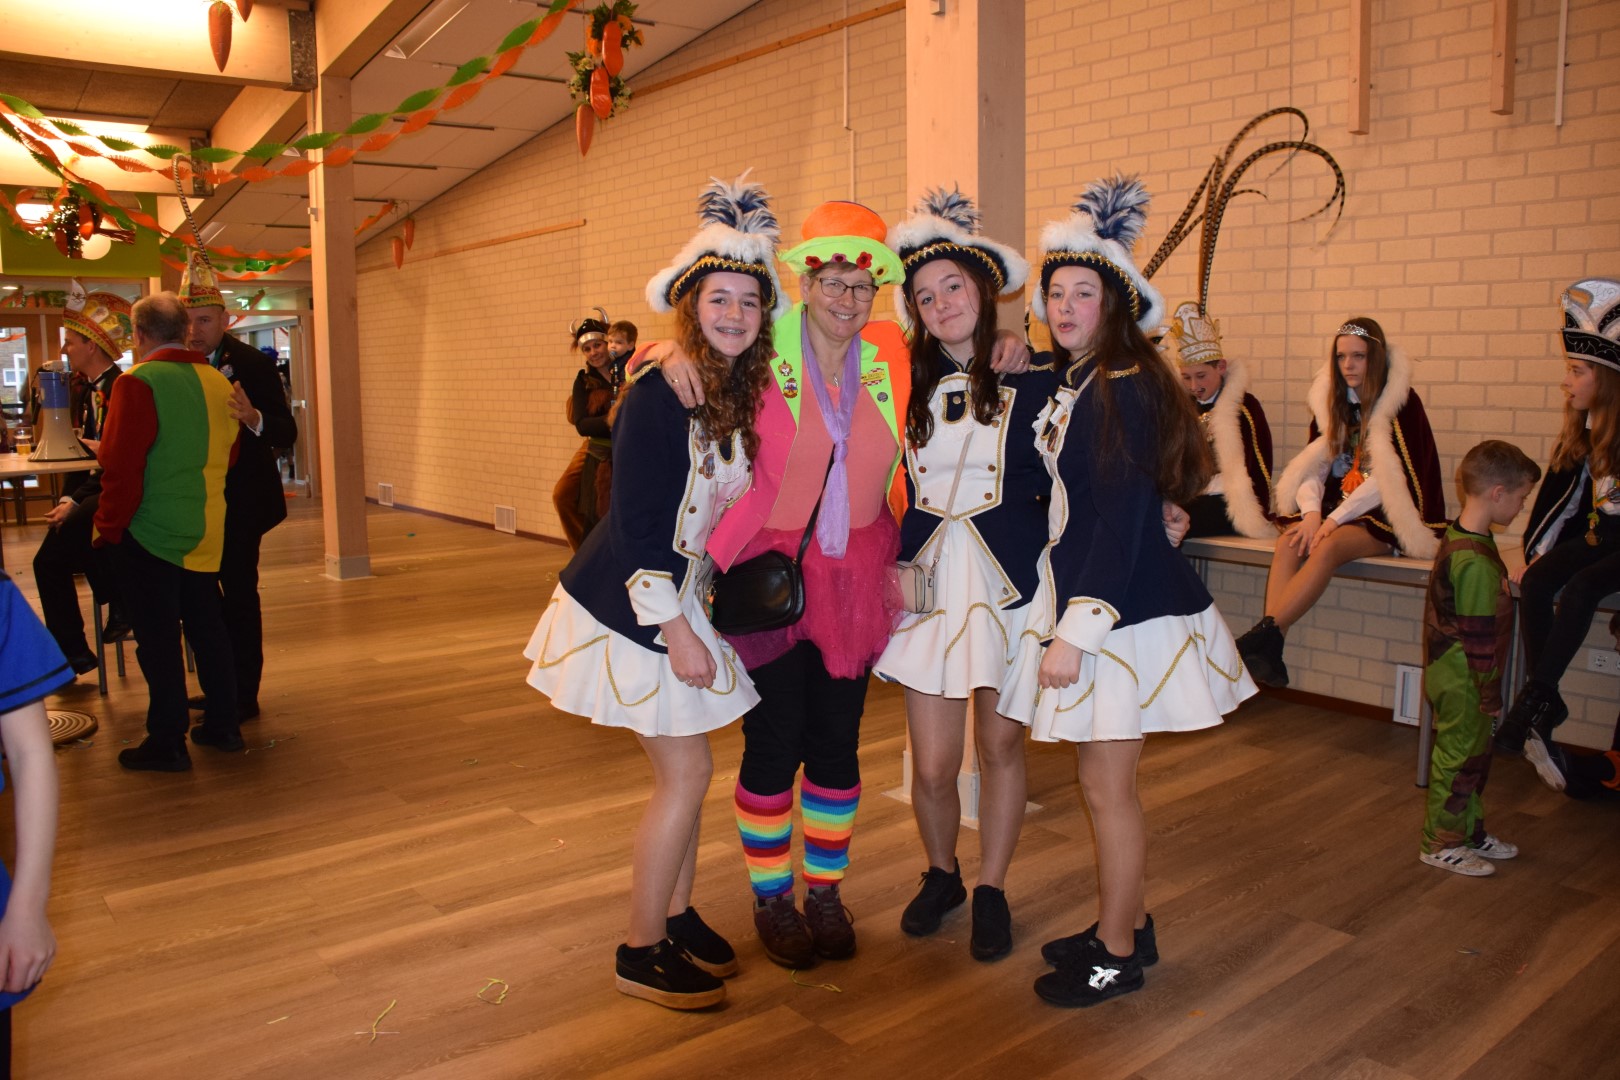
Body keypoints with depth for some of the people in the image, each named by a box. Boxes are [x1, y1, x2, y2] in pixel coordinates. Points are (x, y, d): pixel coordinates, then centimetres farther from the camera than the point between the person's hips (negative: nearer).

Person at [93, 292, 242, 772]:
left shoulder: (138, 382, -15)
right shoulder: (219, 382, 5)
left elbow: (121, 466, -17)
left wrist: (109, 527, -8)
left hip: (149, 533, -6)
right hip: (205, 532, 6)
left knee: (157, 637, 2)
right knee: (206, 626, 15)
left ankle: (167, 743, 10)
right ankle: (223, 725, 23)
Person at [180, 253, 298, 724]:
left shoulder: (254, 364, -12)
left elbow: (287, 433, -19)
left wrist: (254, 418, -39)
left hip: (239, 503, -5)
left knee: (239, 595, 0)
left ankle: (243, 696, 12)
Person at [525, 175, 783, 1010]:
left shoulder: (743, 392, 4)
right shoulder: (660, 390, -21)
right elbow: (635, 521, -22)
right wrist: (677, 631, -21)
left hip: (683, 595, 8)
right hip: (632, 605, -8)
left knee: (685, 769, 14)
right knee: (687, 771, -2)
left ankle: (676, 916, 32)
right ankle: (641, 950, 15)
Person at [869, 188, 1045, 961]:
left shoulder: (1034, 380, -2)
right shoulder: (908, 384, 7)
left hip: (1010, 576, -2)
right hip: (928, 577, 2)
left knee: (1000, 744, 9)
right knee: (932, 765, 4)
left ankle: (991, 891, 30)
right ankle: (941, 874, 33)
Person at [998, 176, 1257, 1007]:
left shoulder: (1126, 391, -16)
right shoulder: (1069, 389, 12)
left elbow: (1124, 523, -21)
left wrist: (1076, 632, -21)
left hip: (1123, 612, -9)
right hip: (1078, 600, 9)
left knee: (1107, 785, 2)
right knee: (1103, 782, 17)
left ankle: (1117, 956, 18)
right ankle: (1127, 923, 33)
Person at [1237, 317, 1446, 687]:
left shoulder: (1401, 401, -4)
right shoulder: (1332, 399, 13)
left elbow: (1387, 478, -13)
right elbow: (1313, 464, 5)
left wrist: (1334, 519, -19)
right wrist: (1312, 512, -13)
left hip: (1382, 517, -4)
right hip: (1335, 507, 5)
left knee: (1327, 548, -34)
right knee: (1289, 543, -27)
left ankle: (1265, 634, -39)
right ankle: (1268, 652, -39)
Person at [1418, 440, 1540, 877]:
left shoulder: (1459, 539, 5)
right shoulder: (1476, 560, -26)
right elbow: (1480, 636, -22)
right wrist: (1491, 693, -16)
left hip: (1452, 673, 10)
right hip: (1462, 681, -10)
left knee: (1472, 754, 20)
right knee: (1460, 756, 3)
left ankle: (1470, 832, 35)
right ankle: (1442, 844, 17)